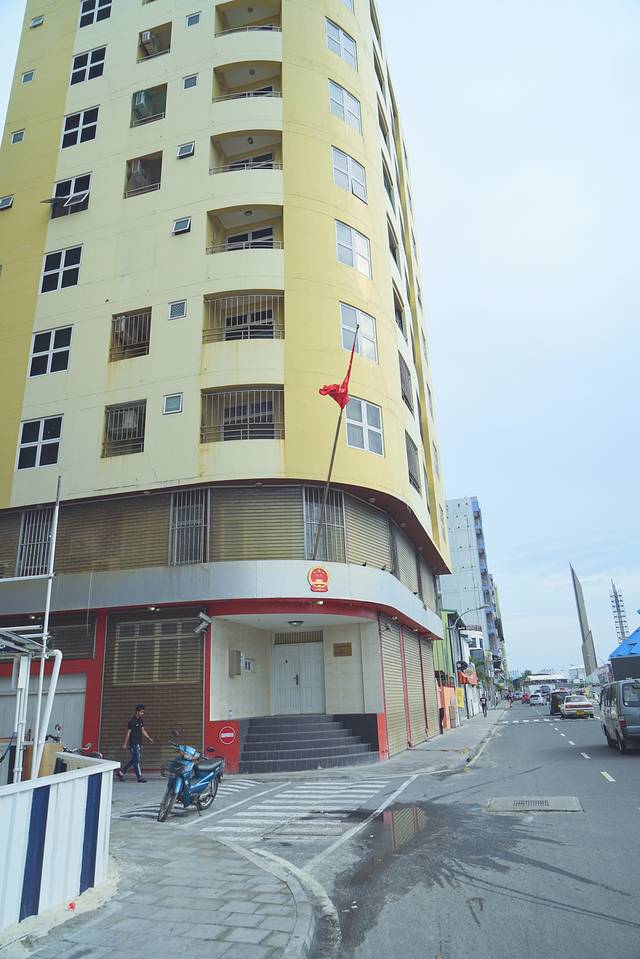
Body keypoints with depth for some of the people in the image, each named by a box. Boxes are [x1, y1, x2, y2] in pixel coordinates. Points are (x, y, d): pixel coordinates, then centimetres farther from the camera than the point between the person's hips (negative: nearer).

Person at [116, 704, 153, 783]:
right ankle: (139, 777, 2)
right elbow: (128, 733, -11)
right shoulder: (132, 721, -13)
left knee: (134, 760, 12)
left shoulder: (141, 720, 10)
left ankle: (121, 772, 24)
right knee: (136, 760, -4)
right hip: (133, 743, -8)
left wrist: (148, 738, 4)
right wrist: (125, 744, -10)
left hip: (139, 743, 8)